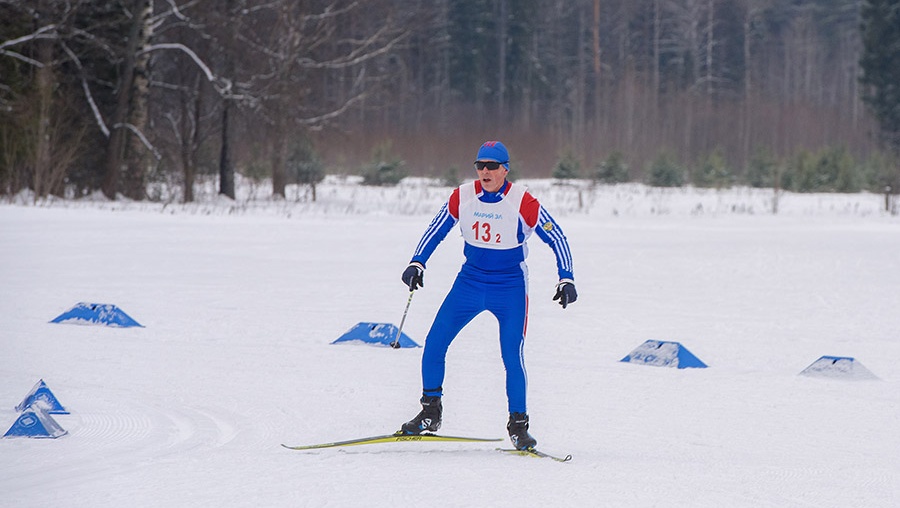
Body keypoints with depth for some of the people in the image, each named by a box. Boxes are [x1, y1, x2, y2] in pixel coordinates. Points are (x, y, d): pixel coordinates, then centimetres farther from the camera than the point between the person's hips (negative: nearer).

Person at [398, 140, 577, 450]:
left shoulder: (523, 202, -16)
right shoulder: (462, 197, -7)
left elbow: (556, 239, -8)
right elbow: (436, 230, 8)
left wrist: (566, 279, -15)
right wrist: (416, 263, -2)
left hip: (510, 287, -3)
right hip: (470, 280, 3)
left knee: (512, 356, -12)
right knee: (434, 343, -4)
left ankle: (518, 424, 2)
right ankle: (430, 413, 10)